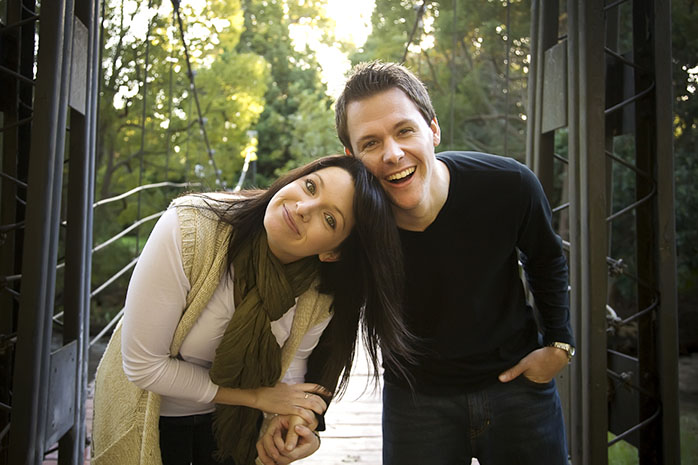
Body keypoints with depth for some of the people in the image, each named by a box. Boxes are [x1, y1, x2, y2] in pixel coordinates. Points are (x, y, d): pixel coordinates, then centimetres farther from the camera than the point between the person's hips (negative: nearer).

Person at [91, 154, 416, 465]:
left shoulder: (323, 293, -23)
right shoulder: (187, 230, -34)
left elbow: (294, 355, -5)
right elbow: (143, 365, -27)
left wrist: (286, 416, -26)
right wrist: (257, 396, -23)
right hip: (153, 409, -2)